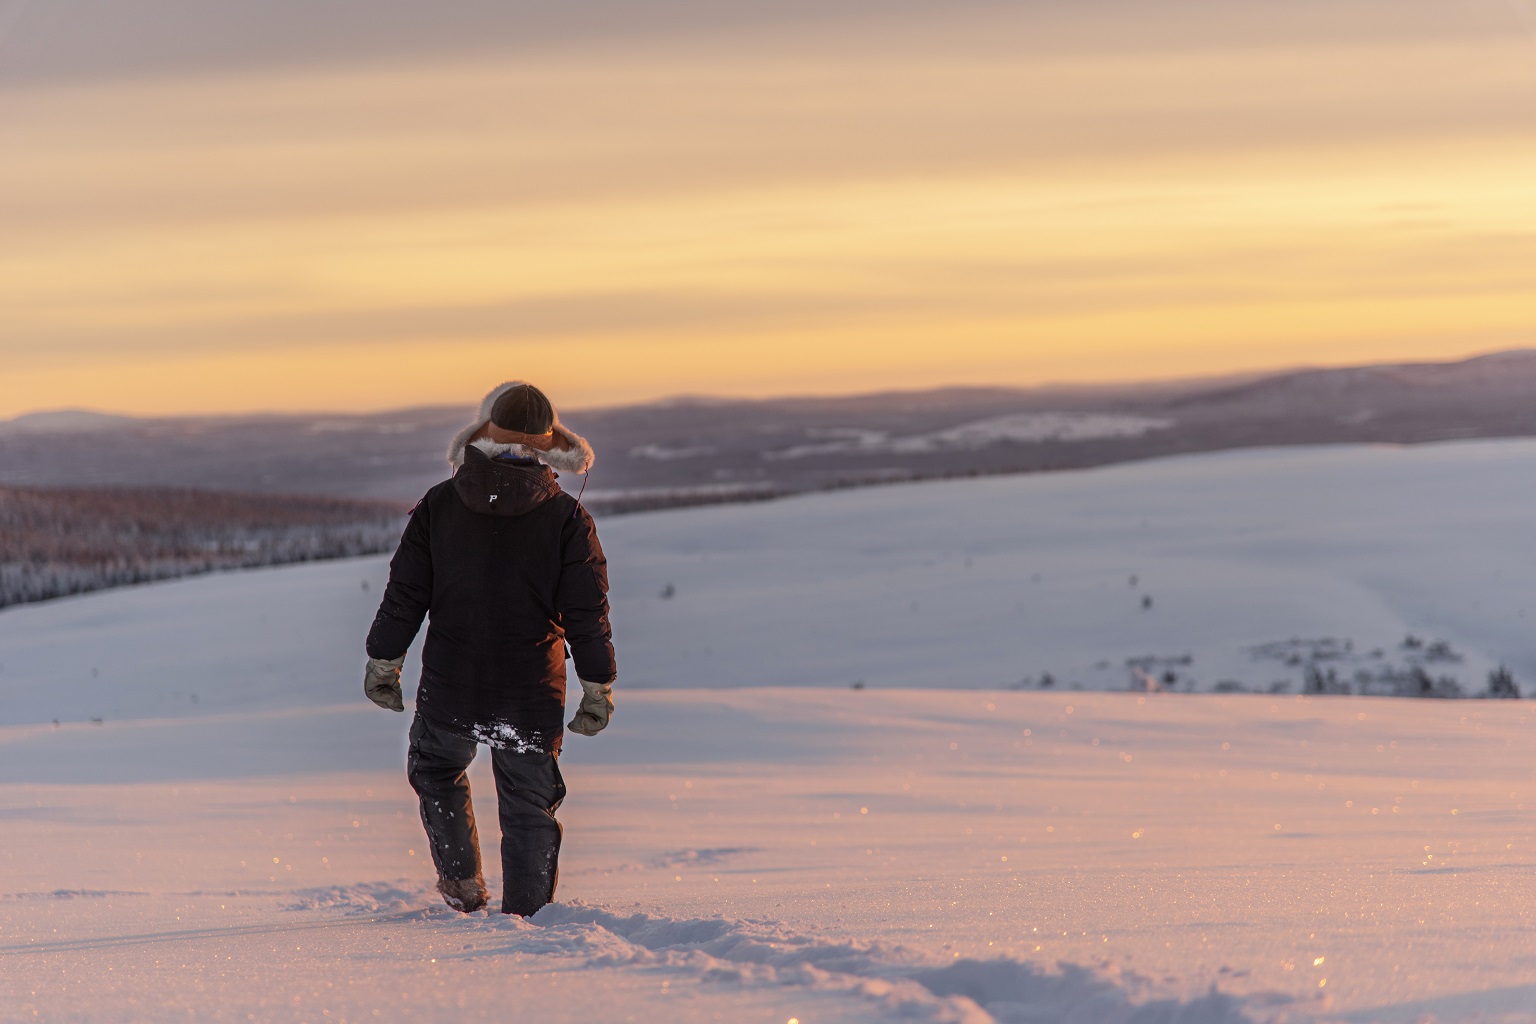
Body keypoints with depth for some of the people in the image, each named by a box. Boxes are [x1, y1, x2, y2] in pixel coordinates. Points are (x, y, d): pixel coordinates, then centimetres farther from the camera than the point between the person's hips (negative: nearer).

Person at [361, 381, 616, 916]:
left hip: (449, 691, 1)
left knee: (437, 771, 28)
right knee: (529, 807, 11)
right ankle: (524, 913, 6)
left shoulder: (439, 504, -2)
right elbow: (587, 613, -5)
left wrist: (382, 663, 13)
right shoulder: (566, 517, -6)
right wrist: (599, 690, 3)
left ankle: (462, 880, 25)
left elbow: (404, 593, 2)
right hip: (532, 699, -1)